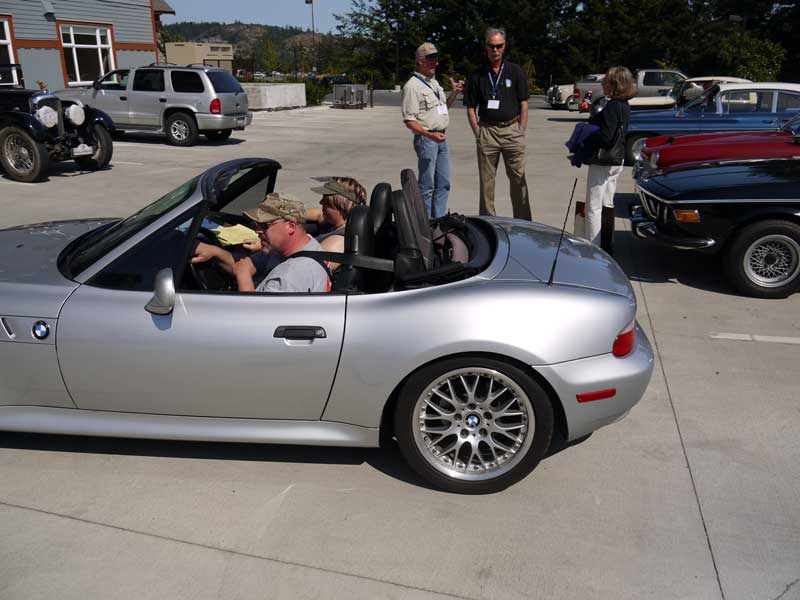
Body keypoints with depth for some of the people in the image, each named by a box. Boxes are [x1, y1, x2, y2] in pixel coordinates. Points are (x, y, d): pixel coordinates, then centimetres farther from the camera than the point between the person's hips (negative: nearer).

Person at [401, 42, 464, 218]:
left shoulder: (434, 83, 17)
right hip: (425, 139, -9)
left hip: (441, 138, 9)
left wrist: (455, 93, 15)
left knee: (443, 184, 11)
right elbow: (409, 120, -17)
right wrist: (430, 135, -28)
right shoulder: (412, 86, -11)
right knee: (427, 186, -4)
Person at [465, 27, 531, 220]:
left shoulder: (515, 71, 7)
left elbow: (523, 104, 6)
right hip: (487, 131, 1)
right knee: (486, 181, 4)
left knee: (518, 179, 0)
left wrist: (521, 131, -2)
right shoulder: (477, 75, 7)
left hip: (512, 129, 0)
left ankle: (523, 222, 6)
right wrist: (478, 133, -2)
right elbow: (471, 108, 8)